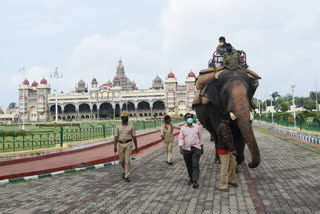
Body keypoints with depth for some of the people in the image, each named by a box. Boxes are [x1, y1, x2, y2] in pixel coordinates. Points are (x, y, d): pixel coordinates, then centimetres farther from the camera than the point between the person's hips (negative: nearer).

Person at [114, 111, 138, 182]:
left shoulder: (131, 126, -1)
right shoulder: (118, 126, 3)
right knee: (121, 160, 10)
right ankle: (125, 170, 39)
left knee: (127, 160, -8)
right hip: (121, 144, 2)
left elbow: (134, 137, 2)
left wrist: (136, 147, 3)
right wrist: (115, 146, -9)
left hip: (128, 144, -2)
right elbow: (116, 137, 0)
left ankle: (126, 176, -1)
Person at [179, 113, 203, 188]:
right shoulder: (183, 128, 4)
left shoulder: (197, 127, 5)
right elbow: (181, 138, 0)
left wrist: (202, 148, 14)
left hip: (196, 148, -1)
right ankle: (191, 178, 29)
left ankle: (195, 181, -14)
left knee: (195, 165, -11)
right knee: (189, 166, 10)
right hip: (186, 149, 1)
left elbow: (200, 137, 12)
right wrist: (181, 148, -12)